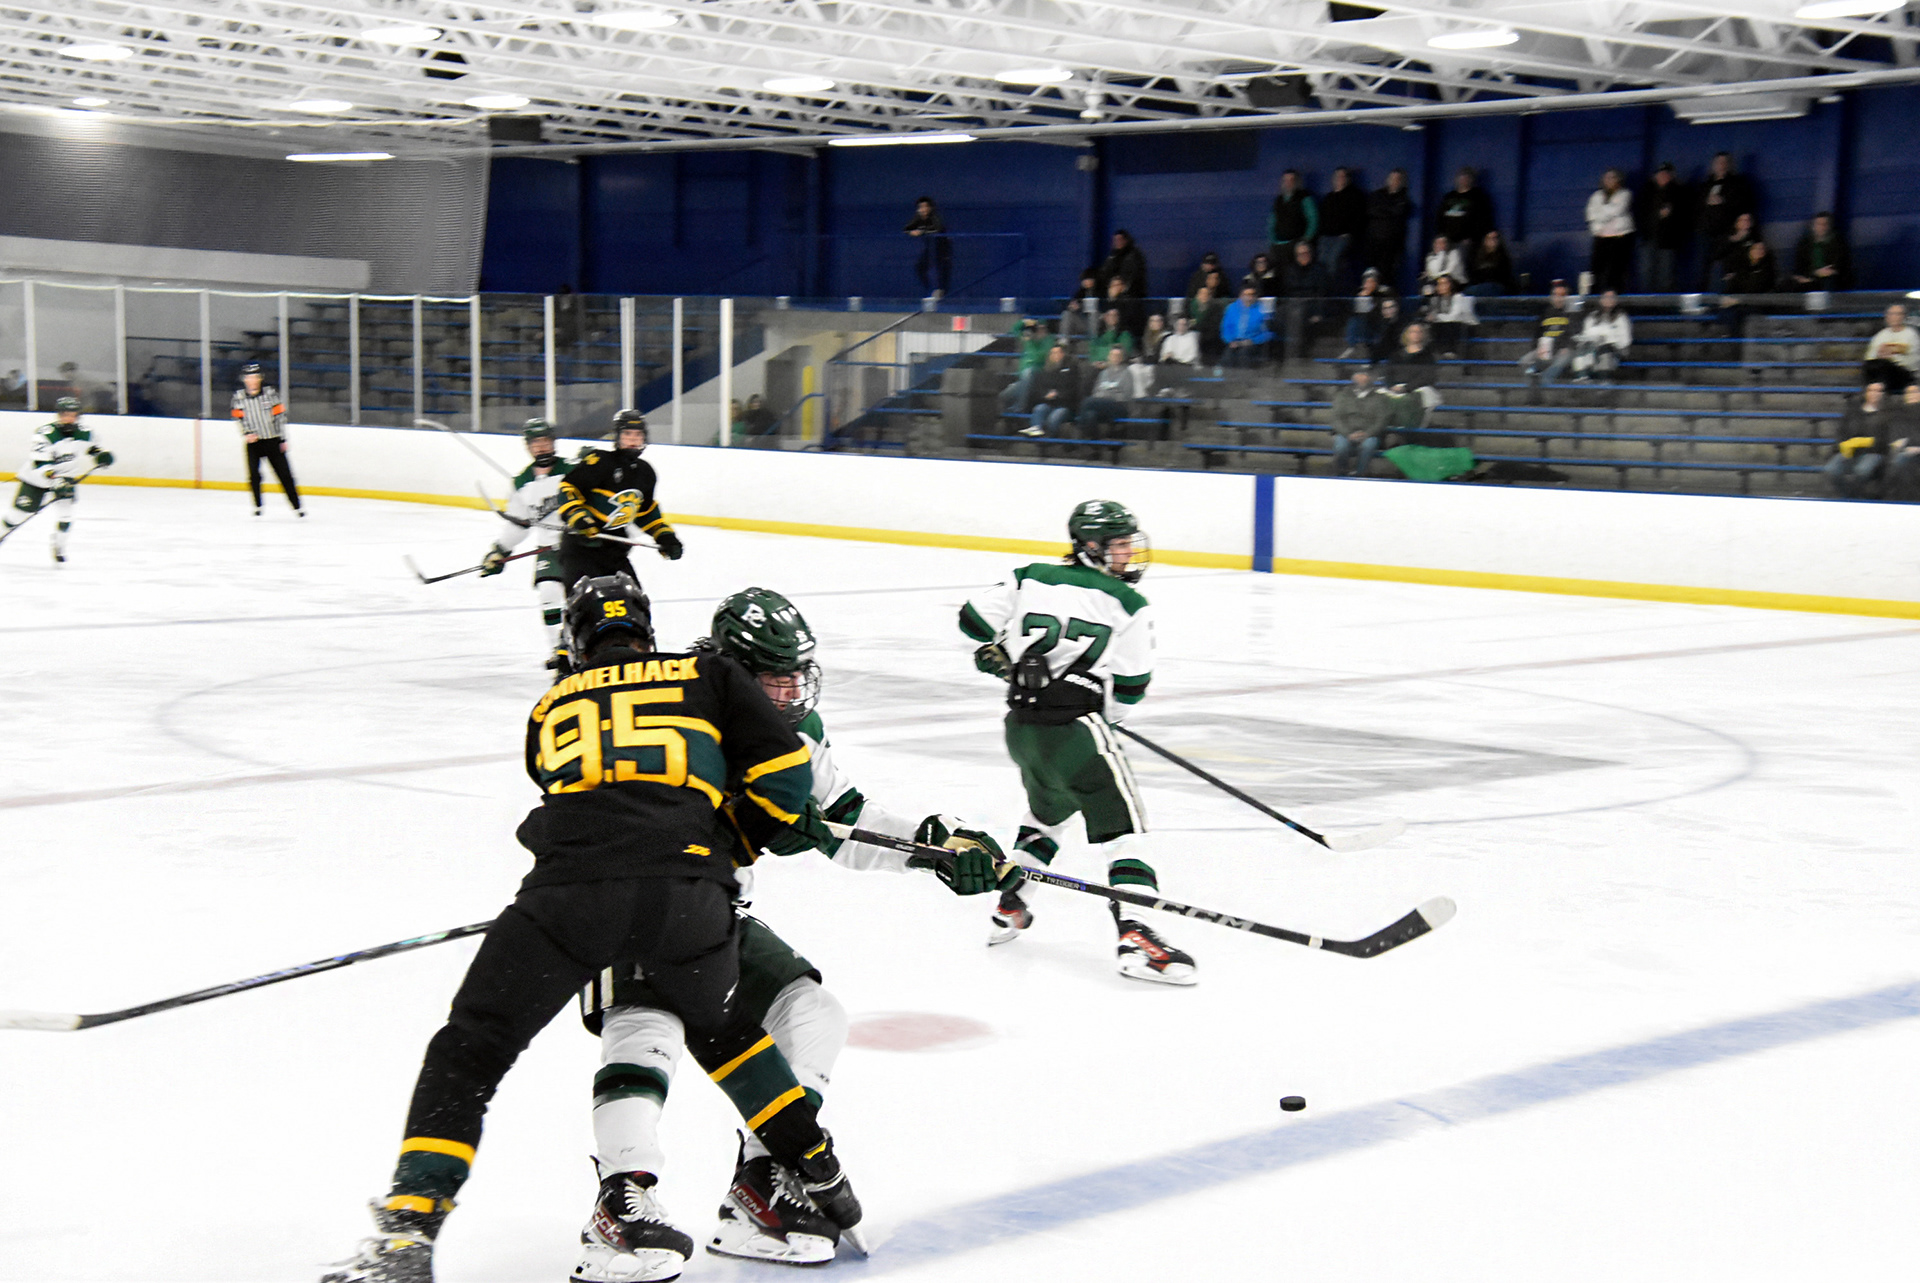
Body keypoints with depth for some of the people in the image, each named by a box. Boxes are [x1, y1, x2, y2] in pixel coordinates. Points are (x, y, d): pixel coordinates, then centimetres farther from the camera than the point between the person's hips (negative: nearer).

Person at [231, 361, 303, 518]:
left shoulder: (270, 392, -4)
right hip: (253, 442, 1)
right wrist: (245, 434, -10)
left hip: (272, 440, -1)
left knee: (284, 474, -1)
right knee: (253, 474, -14)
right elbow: (238, 417, 6)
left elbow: (280, 414, -1)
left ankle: (297, 506, 8)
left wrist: (283, 439, -2)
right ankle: (257, 505, 6)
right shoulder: (239, 395, -1)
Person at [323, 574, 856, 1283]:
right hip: (686, 892, 1)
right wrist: (732, 835, 30)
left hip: (569, 893, -1)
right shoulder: (709, 675, 23)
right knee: (717, 1025, 31)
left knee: (466, 1055, 11)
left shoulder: (551, 710, 29)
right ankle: (818, 1172, 37)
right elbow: (783, 771, 11)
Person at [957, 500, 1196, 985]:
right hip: (1075, 725, -6)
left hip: (1021, 724, 6)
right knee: (1121, 825, -4)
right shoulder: (1129, 605, -1)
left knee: (1048, 809, 31)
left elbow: (975, 619, 10)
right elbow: (1129, 689, -4)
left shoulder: (1030, 578, 11)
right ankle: (1135, 935, -18)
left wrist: (1001, 657, 29)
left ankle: (1008, 908, 31)